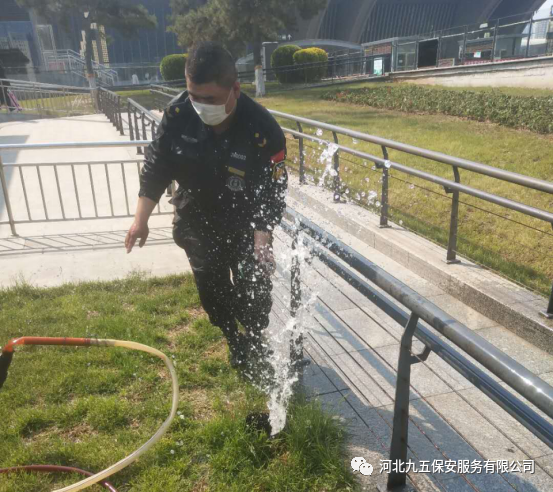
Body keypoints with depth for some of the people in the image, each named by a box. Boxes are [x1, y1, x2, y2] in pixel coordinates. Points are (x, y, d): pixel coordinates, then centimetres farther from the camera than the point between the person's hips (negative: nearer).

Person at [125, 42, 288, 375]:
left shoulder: (264, 130, -29)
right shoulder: (178, 114, -20)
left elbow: (273, 193, -21)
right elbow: (157, 165, -7)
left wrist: (262, 240, -30)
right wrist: (142, 218, -10)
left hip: (245, 228, -3)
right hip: (198, 225, 3)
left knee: (254, 291, 3)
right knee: (212, 291, 13)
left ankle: (255, 342, 35)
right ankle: (236, 341, 40)